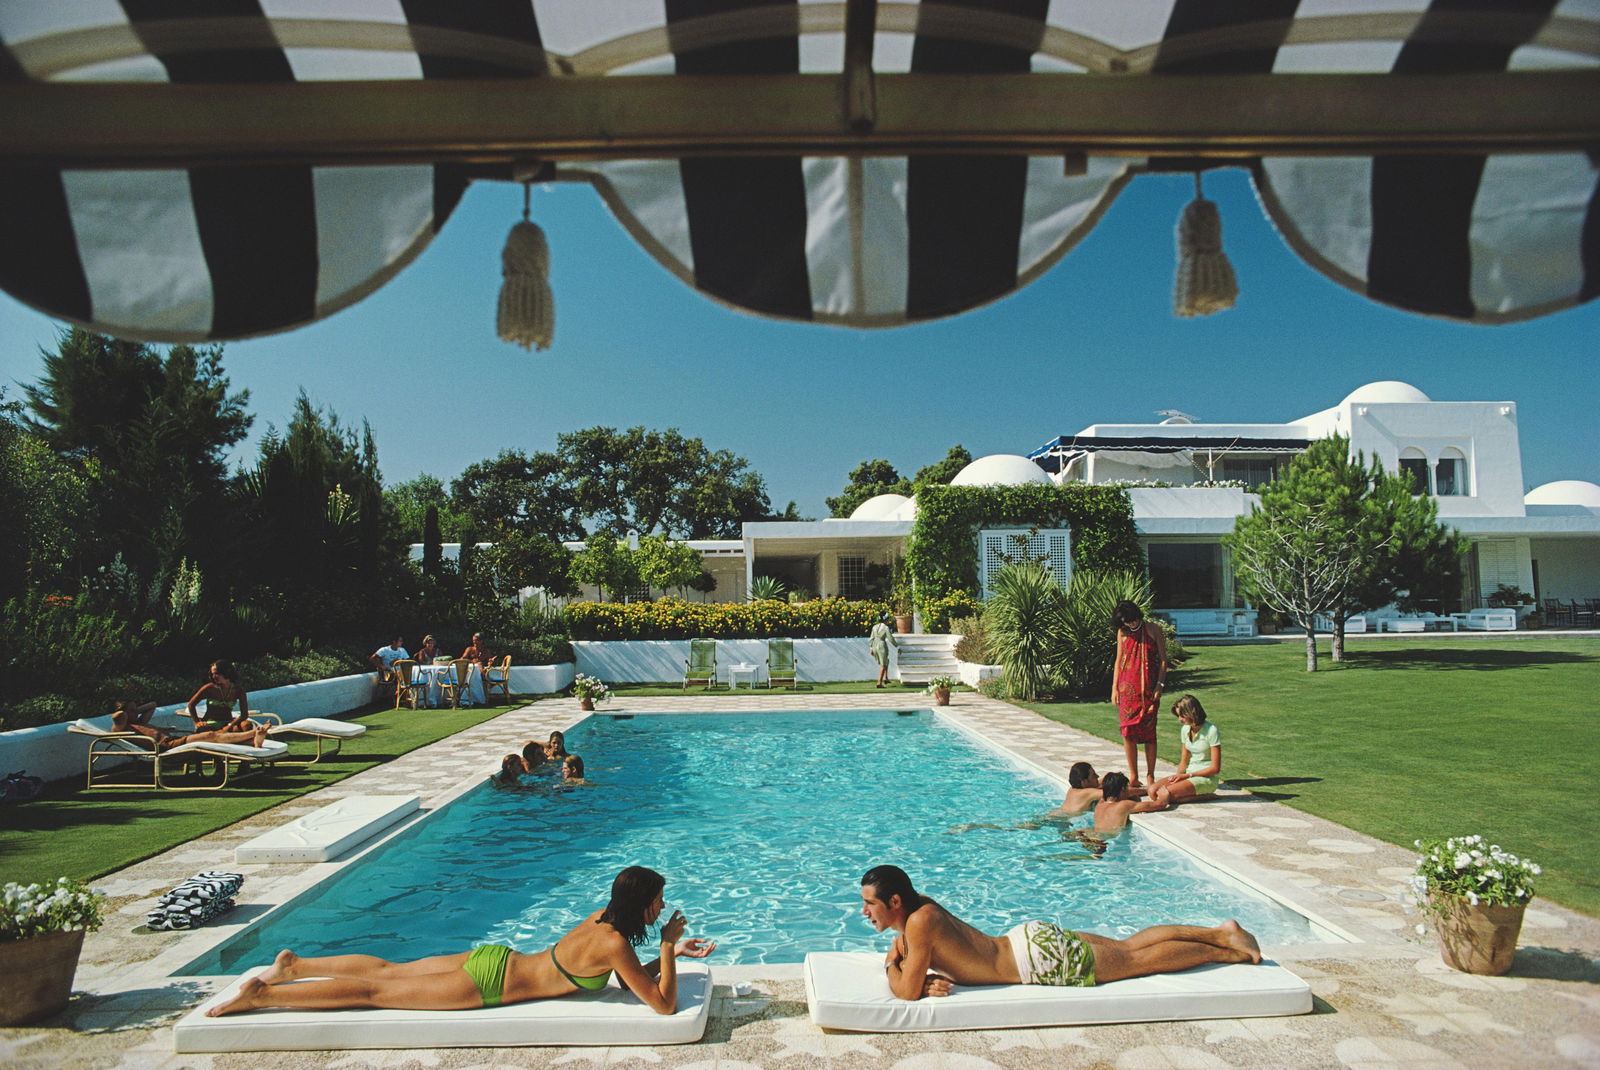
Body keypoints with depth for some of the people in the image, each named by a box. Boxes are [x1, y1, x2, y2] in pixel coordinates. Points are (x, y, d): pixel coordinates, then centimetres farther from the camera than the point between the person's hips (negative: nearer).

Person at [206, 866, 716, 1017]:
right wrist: (669, 947, -18)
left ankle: (295, 965, 30)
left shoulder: (603, 918, 1)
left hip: (493, 959, 7)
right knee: (374, 991, 2)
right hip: (489, 983, -7)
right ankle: (262, 994, 10)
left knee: (389, 971, 19)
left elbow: (636, 975, 15)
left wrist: (674, 951, 4)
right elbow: (664, 1004, -24)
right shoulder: (615, 943, -24)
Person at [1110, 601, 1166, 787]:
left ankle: (1150, 775, 10)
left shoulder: (1153, 629, 0)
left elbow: (1163, 660, 0)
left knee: (1149, 731, 0)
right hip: (1127, 687, 2)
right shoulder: (1122, 632, 8)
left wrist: (1159, 686, -8)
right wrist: (1115, 687, 5)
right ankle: (1133, 777, 7)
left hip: (1148, 687, -2)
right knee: (1128, 732, -1)